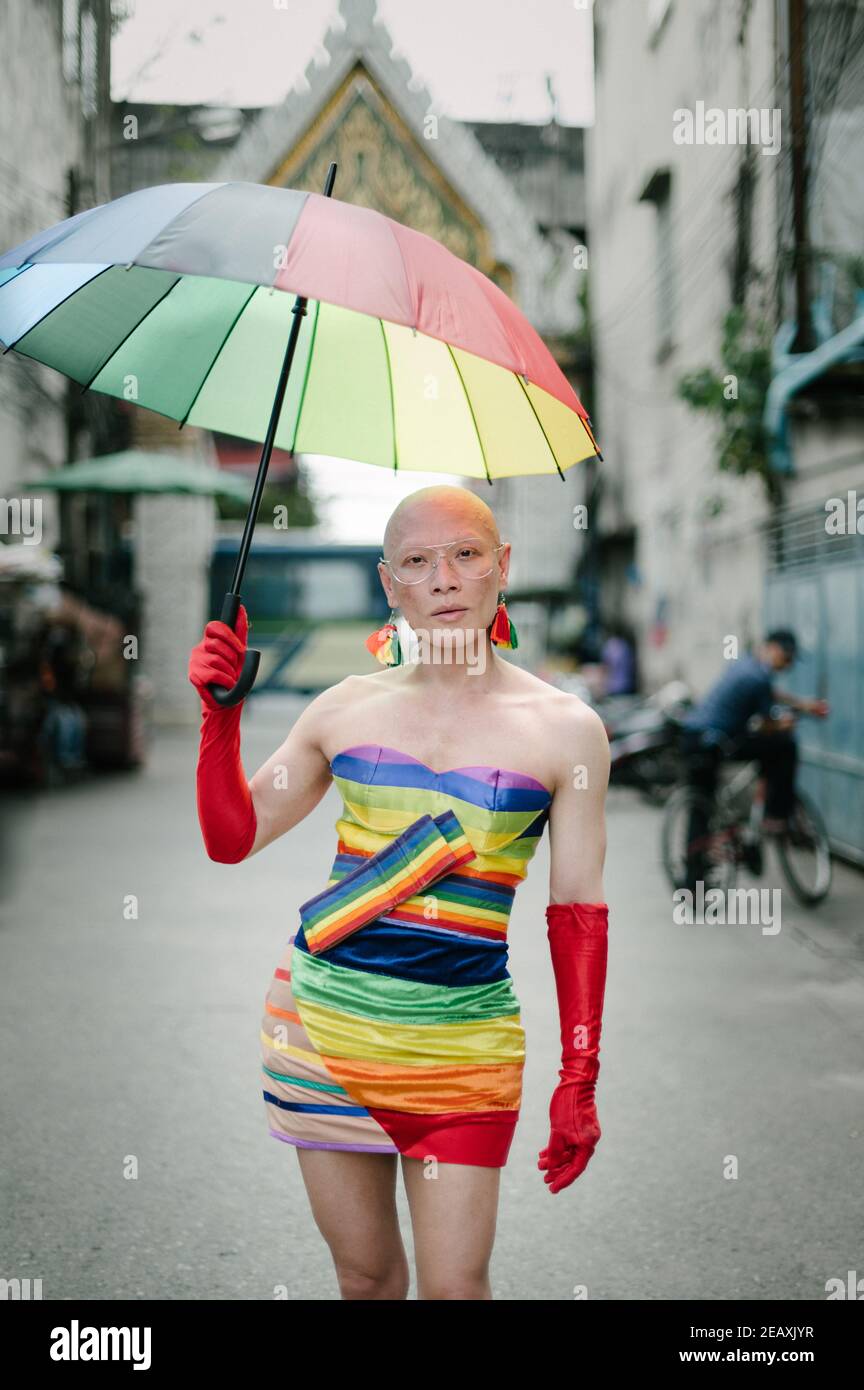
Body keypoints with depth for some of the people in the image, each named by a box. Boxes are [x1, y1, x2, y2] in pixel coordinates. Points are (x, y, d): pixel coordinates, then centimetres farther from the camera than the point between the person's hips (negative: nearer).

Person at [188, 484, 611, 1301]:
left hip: (461, 1042, -2)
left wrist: (579, 1081, -2)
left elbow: (578, 911, 0)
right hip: (322, 1020, 3)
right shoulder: (348, 708, 4)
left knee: (453, 1285, -2)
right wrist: (220, 714, -4)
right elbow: (231, 839, 10)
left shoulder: (565, 730, -2)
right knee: (362, 1272, 13)